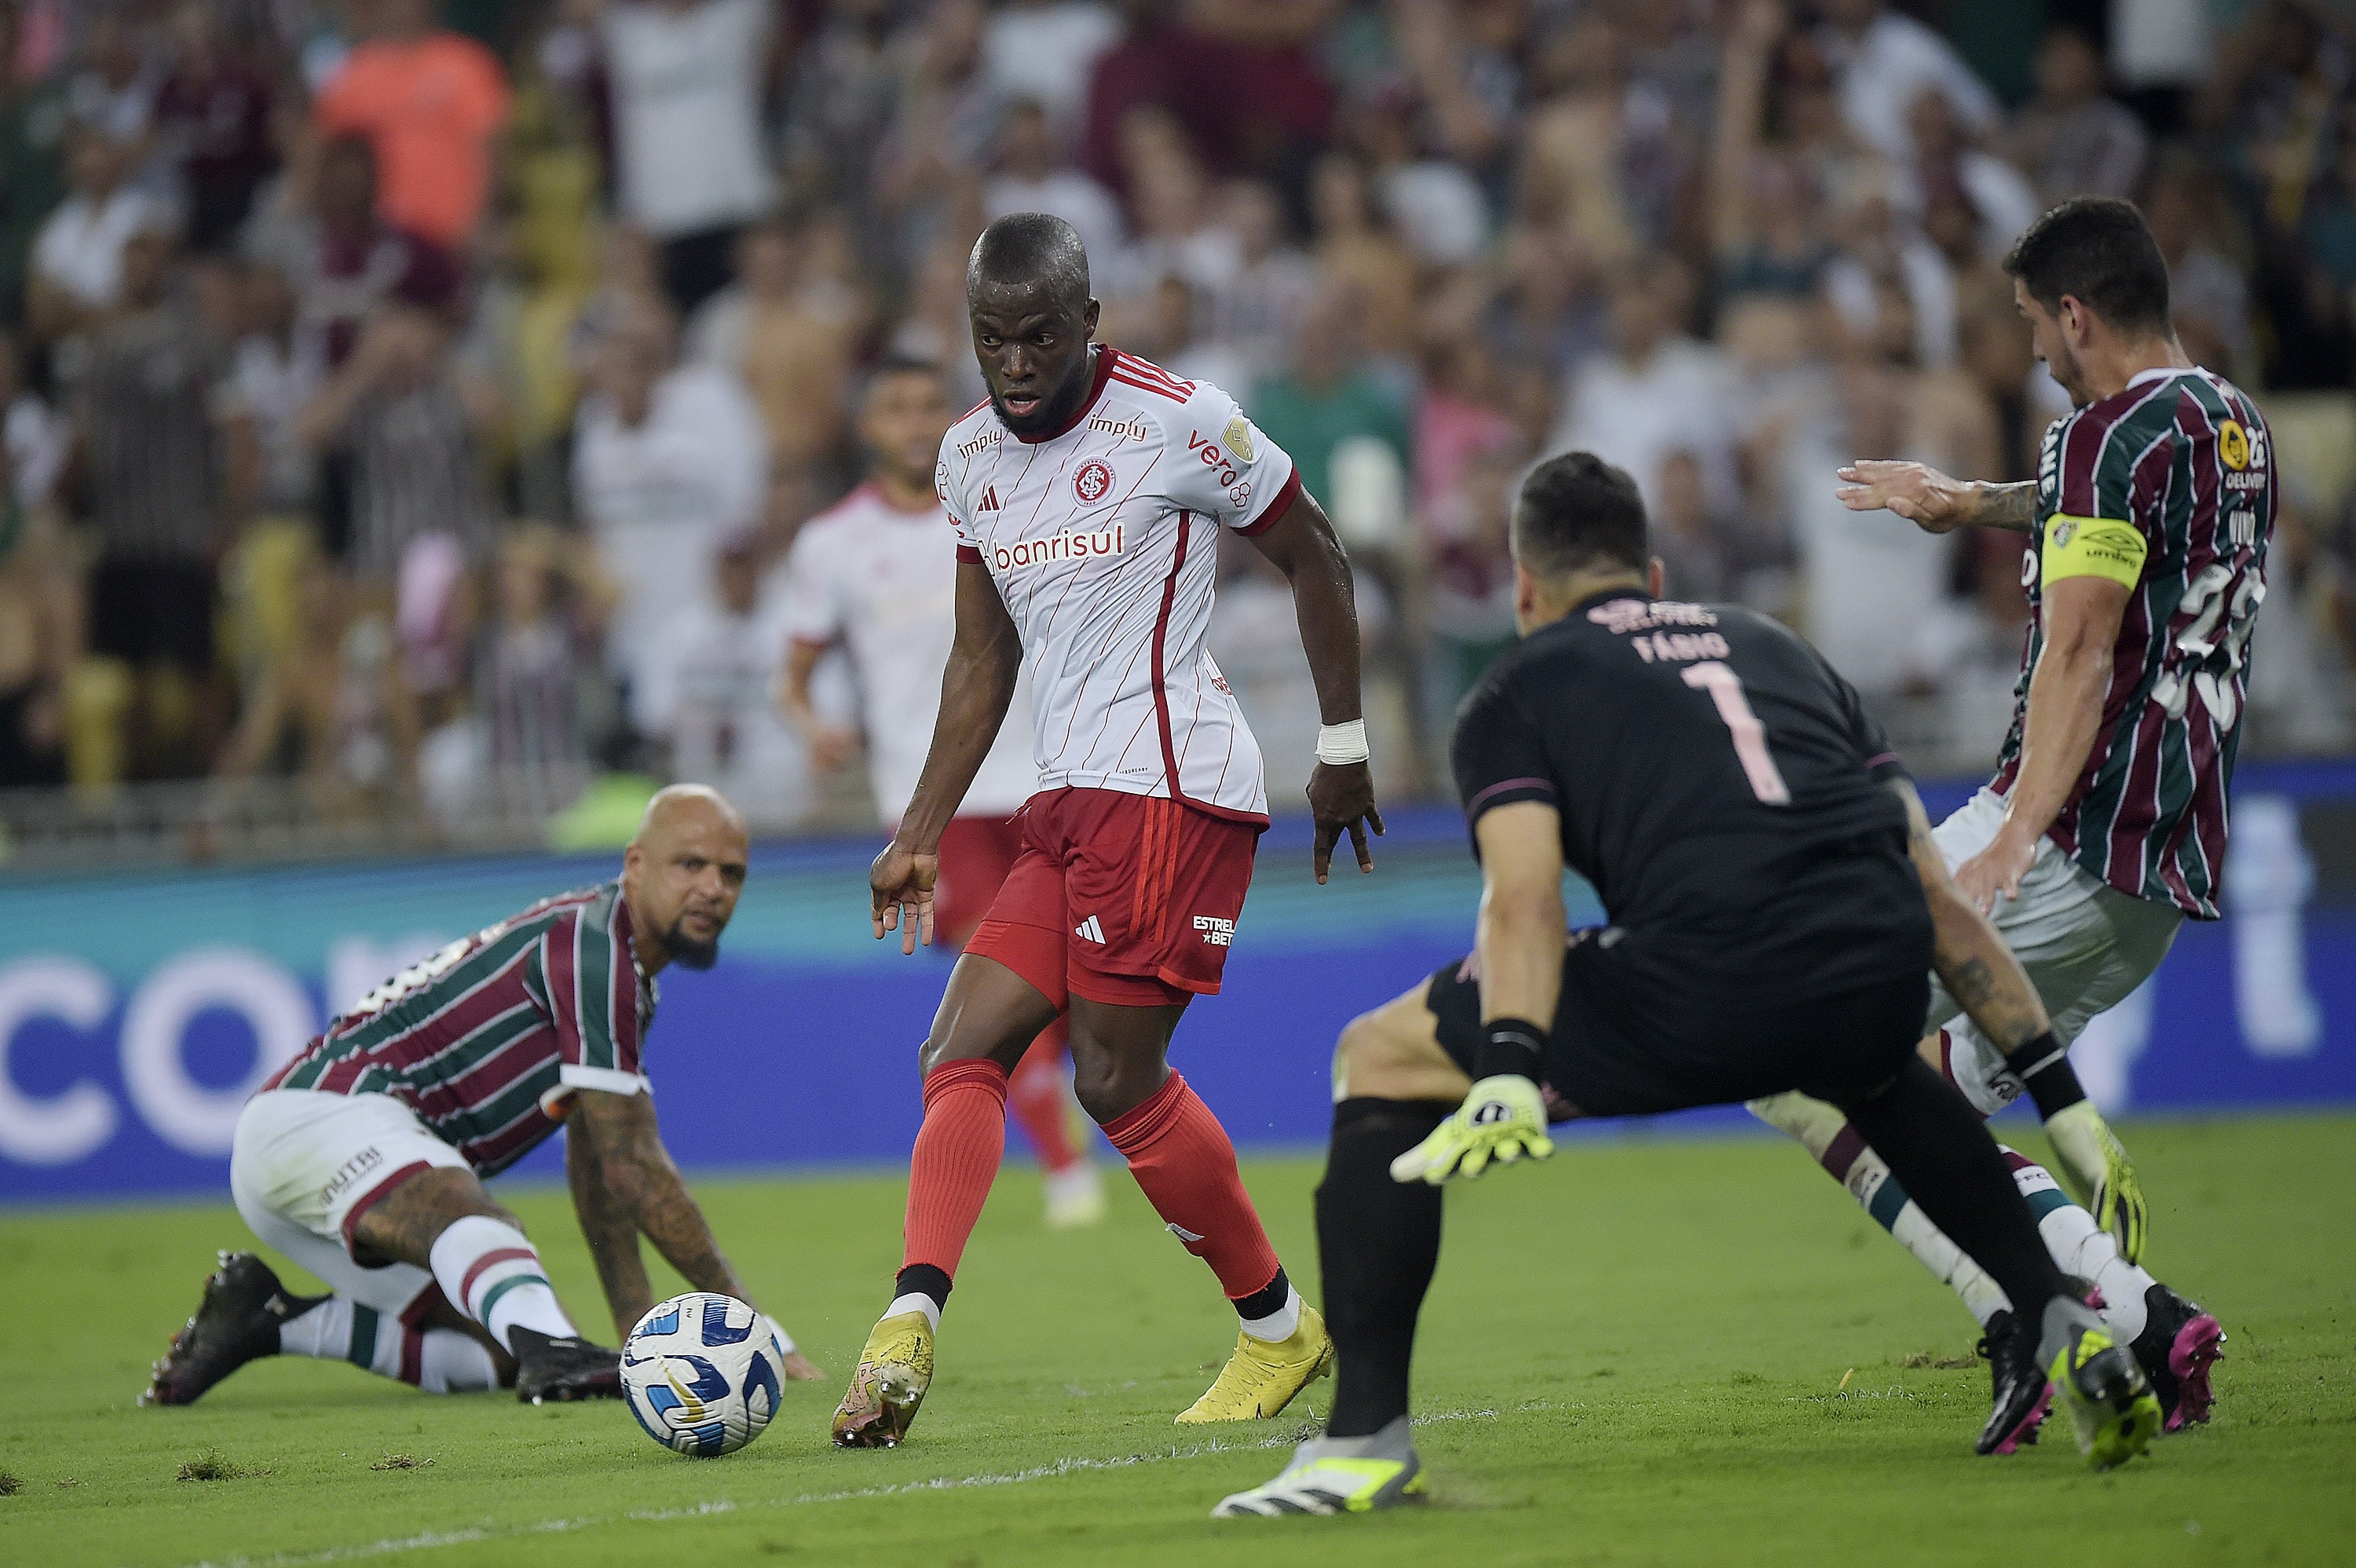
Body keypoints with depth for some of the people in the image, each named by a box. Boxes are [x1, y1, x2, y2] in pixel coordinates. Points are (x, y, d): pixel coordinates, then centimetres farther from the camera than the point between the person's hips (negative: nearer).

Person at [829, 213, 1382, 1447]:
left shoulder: (1178, 423, -9)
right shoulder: (970, 458, 12)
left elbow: (1312, 557, 2)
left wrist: (1343, 745, 2)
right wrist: (921, 834, 16)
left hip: (1170, 787, -8)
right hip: (1070, 797, 8)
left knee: (1116, 1075, -8)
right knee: (963, 1052, -5)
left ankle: (1279, 1330, 6)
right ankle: (907, 1326, -17)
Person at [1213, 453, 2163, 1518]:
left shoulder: (1514, 695, 20)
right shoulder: (1774, 646, 33)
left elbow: (1523, 897, -1)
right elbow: (1937, 897, 29)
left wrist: (1507, 1070, -13)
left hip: (1699, 992, -5)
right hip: (1876, 977, 5)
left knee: (1380, 1060, 15)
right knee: (1877, 1066, 43)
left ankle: (1367, 1437, 5)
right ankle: (2064, 1327, 30)